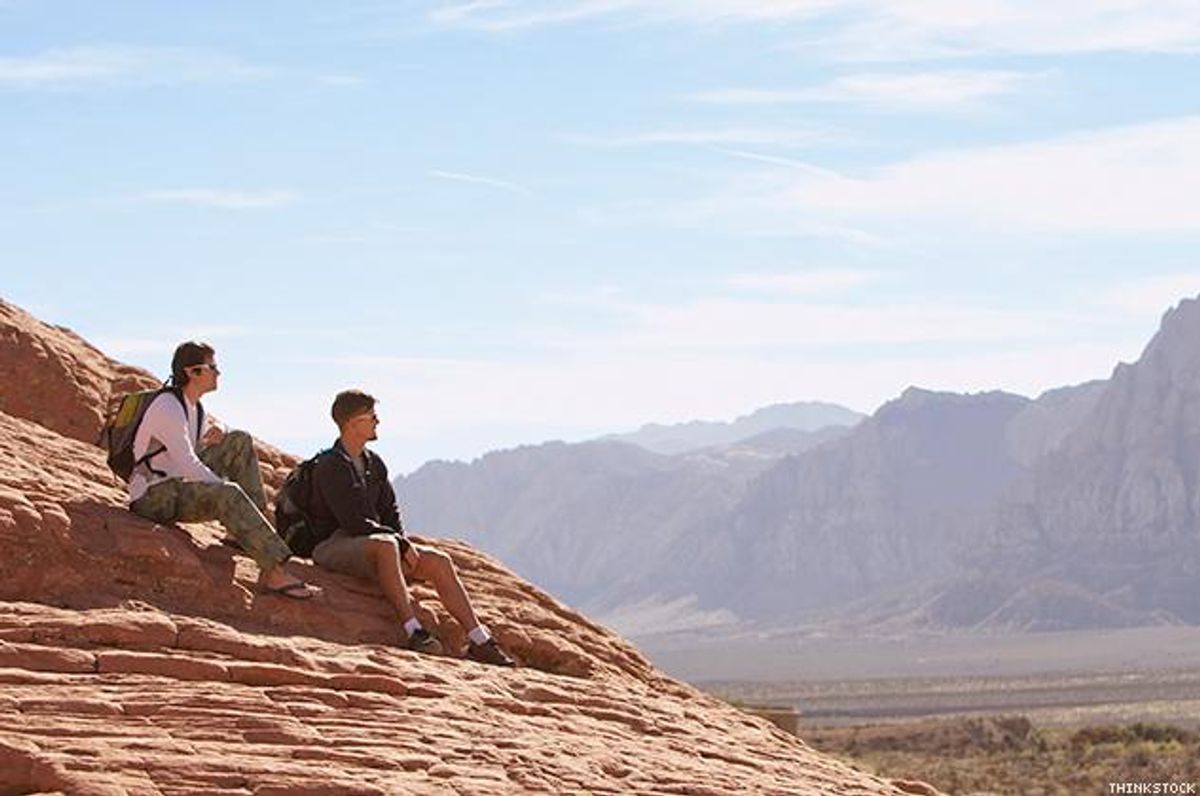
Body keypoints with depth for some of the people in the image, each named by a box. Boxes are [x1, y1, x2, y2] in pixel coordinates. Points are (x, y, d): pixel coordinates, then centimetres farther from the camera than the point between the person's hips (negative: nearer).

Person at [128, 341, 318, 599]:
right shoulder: (168, 408, -18)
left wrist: (213, 438, -2)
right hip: (153, 497, -10)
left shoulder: (194, 408, 12)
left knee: (240, 442, 2)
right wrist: (227, 490, -25)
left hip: (180, 485, 10)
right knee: (227, 494, -34)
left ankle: (253, 529, -6)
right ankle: (275, 573, -41)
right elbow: (187, 464, -27)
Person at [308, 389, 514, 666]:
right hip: (335, 545, -8)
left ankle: (479, 641, -11)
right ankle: (413, 631, -45)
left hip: (375, 541, 8)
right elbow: (352, 521, -19)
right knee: (385, 545, -40)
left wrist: (403, 543, -3)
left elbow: (390, 511, 18)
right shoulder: (329, 466, -12)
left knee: (440, 561, -9)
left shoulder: (373, 463, 15)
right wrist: (401, 543, -18)